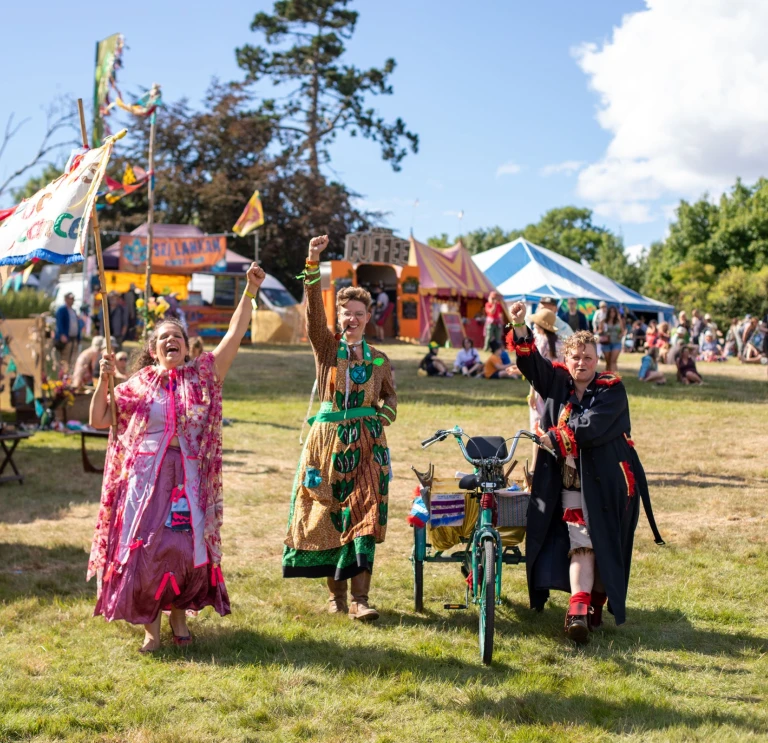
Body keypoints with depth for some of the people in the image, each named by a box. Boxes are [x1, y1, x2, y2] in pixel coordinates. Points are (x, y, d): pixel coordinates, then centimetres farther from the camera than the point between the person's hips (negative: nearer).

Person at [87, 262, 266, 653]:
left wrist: (250, 291, -6)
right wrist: (104, 380, -6)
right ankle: (149, 623, 14)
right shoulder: (137, 385, 6)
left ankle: (179, 613, 23)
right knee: (145, 548, -3)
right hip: (147, 478, 0)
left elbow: (234, 335, -1)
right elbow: (98, 420, 6)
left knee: (188, 549, -1)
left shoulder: (204, 375, 5)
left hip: (191, 479, 0)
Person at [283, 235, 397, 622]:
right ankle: (336, 593, 17)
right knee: (328, 515, 3)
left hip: (367, 443, 1)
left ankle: (359, 598, -5)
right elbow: (313, 312, -12)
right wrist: (313, 265, -25)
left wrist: (387, 410, -1)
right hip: (329, 440, -1)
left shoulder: (378, 358, 10)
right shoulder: (326, 347, 3)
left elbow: (389, 394, 23)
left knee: (364, 516, -6)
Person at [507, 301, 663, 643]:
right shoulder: (556, 382, 6)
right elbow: (530, 361, -6)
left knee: (605, 548, 6)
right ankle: (578, 610, -16)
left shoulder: (611, 390, -7)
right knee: (581, 546, -7)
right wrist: (519, 328, -21)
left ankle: (596, 604, 23)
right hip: (569, 485, 2)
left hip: (606, 484, -2)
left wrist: (555, 438, -15)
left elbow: (590, 427, -21)